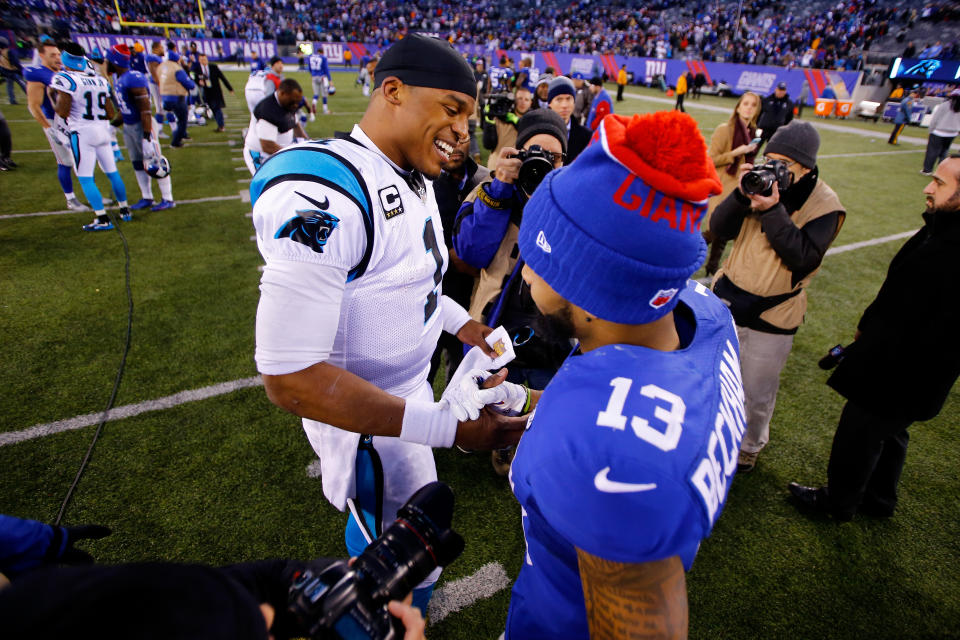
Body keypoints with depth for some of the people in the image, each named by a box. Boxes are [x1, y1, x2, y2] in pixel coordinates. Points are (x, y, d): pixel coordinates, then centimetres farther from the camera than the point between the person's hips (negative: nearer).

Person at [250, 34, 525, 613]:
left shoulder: (415, 179, 1)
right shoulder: (325, 196, -31)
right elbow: (290, 378, -33)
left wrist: (457, 319, 3)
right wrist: (449, 425, -33)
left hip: (409, 386, 9)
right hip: (363, 417, -8)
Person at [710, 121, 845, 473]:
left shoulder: (826, 205, -11)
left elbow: (804, 258, -23)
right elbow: (719, 229, -7)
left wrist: (773, 210, -30)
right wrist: (741, 195, -24)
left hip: (773, 317, -3)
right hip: (727, 298, 3)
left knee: (758, 394, 11)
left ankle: (750, 445, 38)